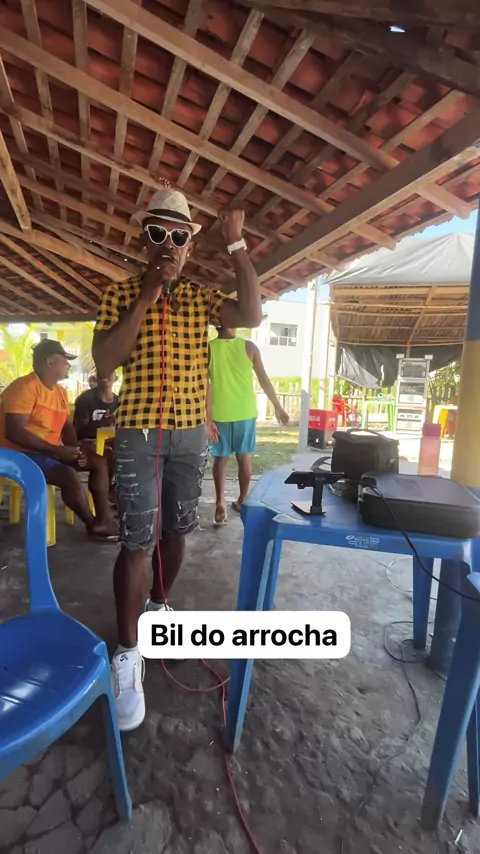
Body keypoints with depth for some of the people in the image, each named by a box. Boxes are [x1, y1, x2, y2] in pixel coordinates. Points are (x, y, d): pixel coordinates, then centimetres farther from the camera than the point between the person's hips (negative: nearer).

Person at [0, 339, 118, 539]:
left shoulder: (60, 392, 8)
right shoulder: (25, 387, -18)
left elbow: (66, 426, 12)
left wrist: (75, 450, -10)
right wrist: (58, 450, -27)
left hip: (49, 452, 9)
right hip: (21, 453, -9)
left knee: (99, 462, 0)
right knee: (70, 476, -29)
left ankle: (103, 519, -2)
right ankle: (92, 524, -5)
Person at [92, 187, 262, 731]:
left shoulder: (201, 297, 8)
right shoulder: (120, 295, 1)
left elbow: (252, 316, -10)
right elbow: (103, 365, -12)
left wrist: (236, 244, -12)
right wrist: (145, 298, -16)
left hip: (191, 432, 3)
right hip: (138, 433, -3)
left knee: (175, 530, 14)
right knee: (137, 541, -5)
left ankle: (159, 605, 38)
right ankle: (127, 653, 10)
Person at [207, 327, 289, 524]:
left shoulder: (208, 349, -5)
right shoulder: (249, 347, -3)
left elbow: (205, 387, -9)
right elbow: (264, 380, 0)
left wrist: (207, 418, -6)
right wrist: (277, 407, 9)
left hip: (219, 414, 0)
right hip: (245, 413, 1)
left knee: (220, 459, 9)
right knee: (244, 458, 13)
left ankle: (220, 505, 6)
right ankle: (242, 500, 25)